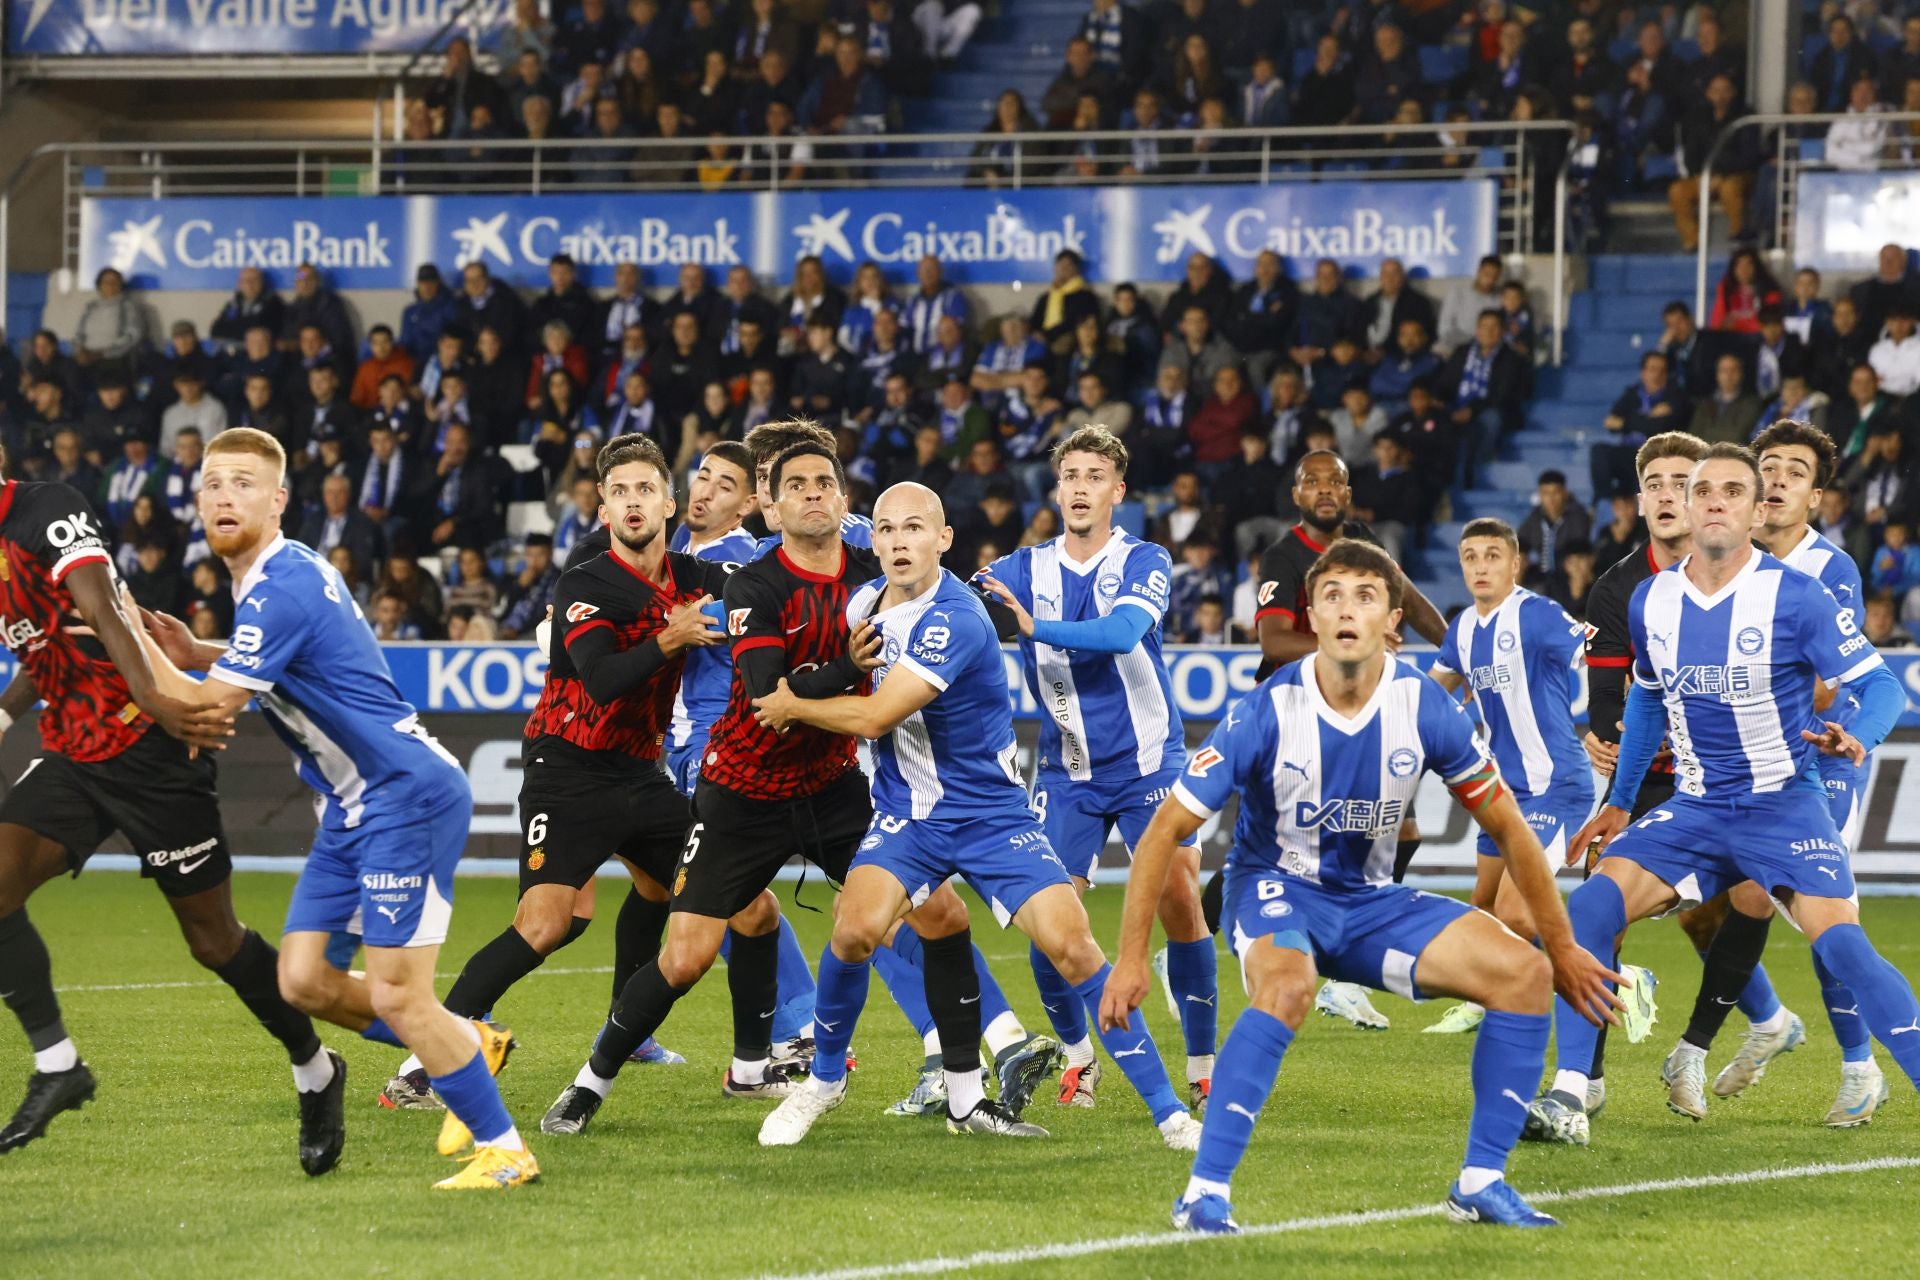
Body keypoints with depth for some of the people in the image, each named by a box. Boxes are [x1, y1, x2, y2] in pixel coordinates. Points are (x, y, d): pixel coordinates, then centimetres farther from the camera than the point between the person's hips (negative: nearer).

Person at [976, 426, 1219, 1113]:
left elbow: (1122, 631, -25)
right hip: (1067, 771, 2)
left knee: (1181, 905, -10)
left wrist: (1037, 627, -36)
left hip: (1148, 764, -2)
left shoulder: (1145, 563, -5)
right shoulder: (1027, 568, 3)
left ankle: (1202, 1068, 2)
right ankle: (1077, 1057, 17)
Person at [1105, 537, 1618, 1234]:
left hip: (1370, 899, 4)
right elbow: (1165, 832, -13)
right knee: (1286, 985, -39)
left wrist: (1563, 950, 4)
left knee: (1525, 974, -13)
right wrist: (1131, 959, -17)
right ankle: (1204, 1193, -34)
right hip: (1275, 887, -4)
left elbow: (1508, 830, 1)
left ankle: (1481, 1182, -3)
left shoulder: (1426, 707, -12)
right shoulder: (1268, 713, -20)